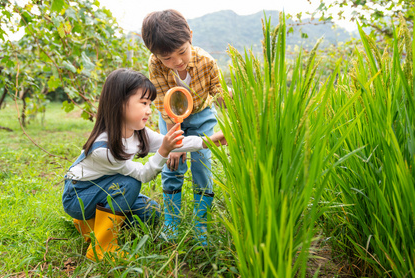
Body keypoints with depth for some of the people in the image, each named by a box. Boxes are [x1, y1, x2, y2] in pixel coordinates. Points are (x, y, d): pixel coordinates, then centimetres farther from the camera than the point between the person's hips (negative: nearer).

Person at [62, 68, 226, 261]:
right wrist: (164, 151, -41)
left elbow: (170, 143, -12)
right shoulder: (103, 147, -33)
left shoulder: (138, 133, -12)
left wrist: (209, 140, -20)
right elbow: (143, 174, -28)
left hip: (103, 188, 7)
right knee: (129, 184, -31)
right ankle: (100, 248, -16)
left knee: (150, 211, -1)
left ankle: (91, 220, 13)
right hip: (76, 196, -7)